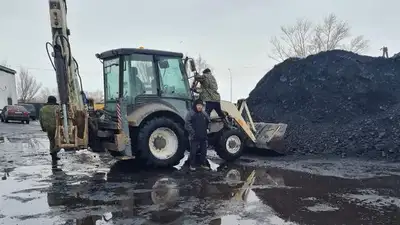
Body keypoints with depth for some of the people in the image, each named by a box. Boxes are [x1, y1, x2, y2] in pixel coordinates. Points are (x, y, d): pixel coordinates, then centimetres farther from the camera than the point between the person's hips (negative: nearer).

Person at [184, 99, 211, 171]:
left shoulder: (204, 113, 9)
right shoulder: (191, 113, -10)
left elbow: (208, 122, 23)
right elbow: (187, 123, -17)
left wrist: (207, 128, 9)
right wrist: (192, 131, -22)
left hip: (203, 136, 6)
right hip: (194, 137, -6)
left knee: (204, 151, 14)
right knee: (193, 151, 0)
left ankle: (203, 163, 28)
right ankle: (192, 165, 12)